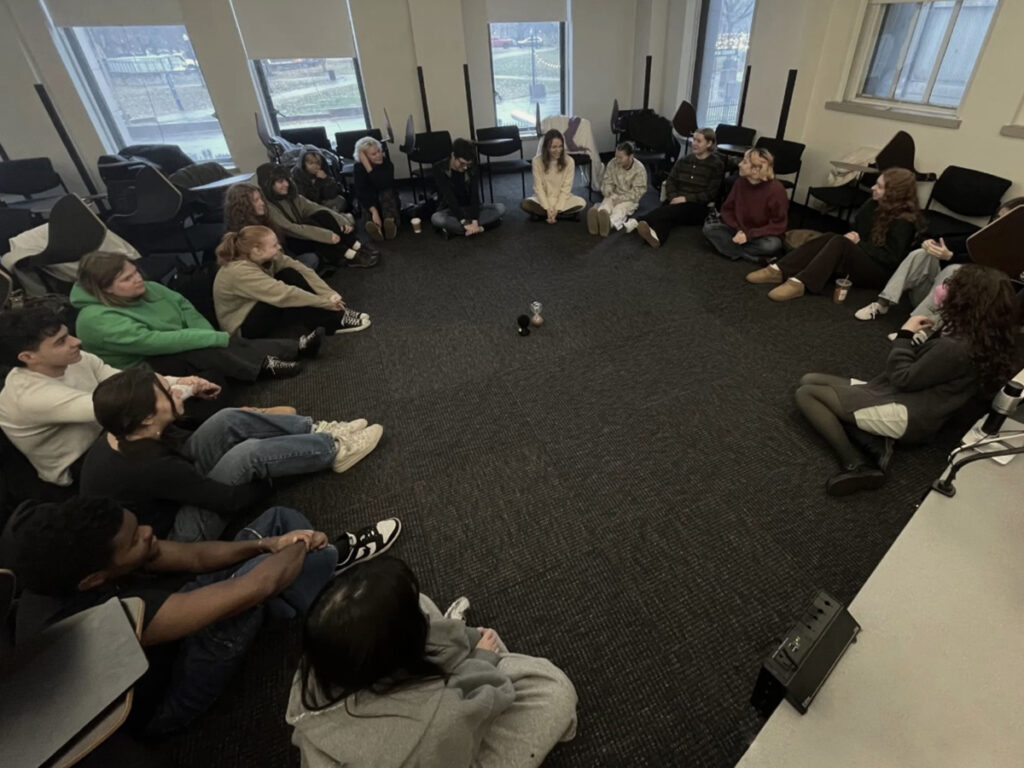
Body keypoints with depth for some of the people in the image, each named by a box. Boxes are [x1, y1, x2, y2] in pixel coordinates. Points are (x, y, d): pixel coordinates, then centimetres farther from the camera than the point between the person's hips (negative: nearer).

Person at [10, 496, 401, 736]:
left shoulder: (63, 564, -18)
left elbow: (195, 557, -10)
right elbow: (255, 587, -42)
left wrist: (271, 543, -24)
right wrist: (300, 546, -22)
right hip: (166, 696, -7)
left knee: (278, 517, -6)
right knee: (260, 580, -33)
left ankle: (329, 555, 20)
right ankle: (335, 555, -2)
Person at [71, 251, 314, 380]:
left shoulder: (146, 289, 1)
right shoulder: (96, 320, -22)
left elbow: (185, 307, 5)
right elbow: (155, 341, -30)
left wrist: (211, 337, -14)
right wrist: (216, 339, -31)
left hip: (177, 348, 7)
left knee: (230, 345, -16)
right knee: (201, 351, -33)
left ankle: (294, 347, -23)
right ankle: (264, 365, -29)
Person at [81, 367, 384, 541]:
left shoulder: (122, 435, -13)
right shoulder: (148, 468, -36)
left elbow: (185, 442, 5)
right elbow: (230, 499, -26)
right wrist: (267, 478, -9)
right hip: (172, 534, -8)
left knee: (229, 420, -10)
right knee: (250, 452, -27)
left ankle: (316, 431, -1)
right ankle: (334, 449, -8)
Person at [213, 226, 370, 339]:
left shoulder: (266, 257, -9)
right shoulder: (240, 272, -31)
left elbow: (301, 270, -11)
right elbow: (284, 295, -35)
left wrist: (329, 294, -22)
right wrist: (326, 303, -29)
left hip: (261, 309, 8)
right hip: (244, 329, -8)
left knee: (291, 274, -12)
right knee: (288, 299, -31)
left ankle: (334, 314, -15)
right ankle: (335, 321, -15)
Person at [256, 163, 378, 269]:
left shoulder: (290, 195, 5)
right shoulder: (267, 206, -18)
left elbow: (314, 207, -3)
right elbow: (289, 229, -28)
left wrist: (341, 221, -18)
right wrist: (326, 235, -36)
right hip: (289, 243, -6)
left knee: (322, 215, -21)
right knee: (309, 222, -33)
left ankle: (358, 247, -26)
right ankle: (350, 256, -35)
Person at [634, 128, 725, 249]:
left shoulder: (716, 165, 2)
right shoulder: (683, 161, 18)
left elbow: (711, 194, -6)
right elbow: (671, 182, 9)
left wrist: (686, 198, -17)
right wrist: (674, 198, -13)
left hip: (698, 207, -4)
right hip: (676, 202, 4)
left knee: (671, 211, -35)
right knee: (668, 214, -33)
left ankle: (640, 222, -57)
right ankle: (656, 236, -64)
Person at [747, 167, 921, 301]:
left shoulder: (904, 221, -15)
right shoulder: (875, 205, 9)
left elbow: (891, 258, -21)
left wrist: (859, 243, -19)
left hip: (880, 272, -8)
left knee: (839, 242, -31)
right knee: (828, 238, -17)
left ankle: (800, 283, -50)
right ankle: (779, 271, -35)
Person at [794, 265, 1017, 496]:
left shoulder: (955, 348, -23)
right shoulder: (978, 337, 8)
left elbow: (902, 378, -17)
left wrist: (905, 334, -6)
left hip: (906, 415, -10)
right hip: (907, 400, 10)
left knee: (806, 394, -12)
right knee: (809, 380, 6)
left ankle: (856, 464, -14)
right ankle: (875, 445, -5)